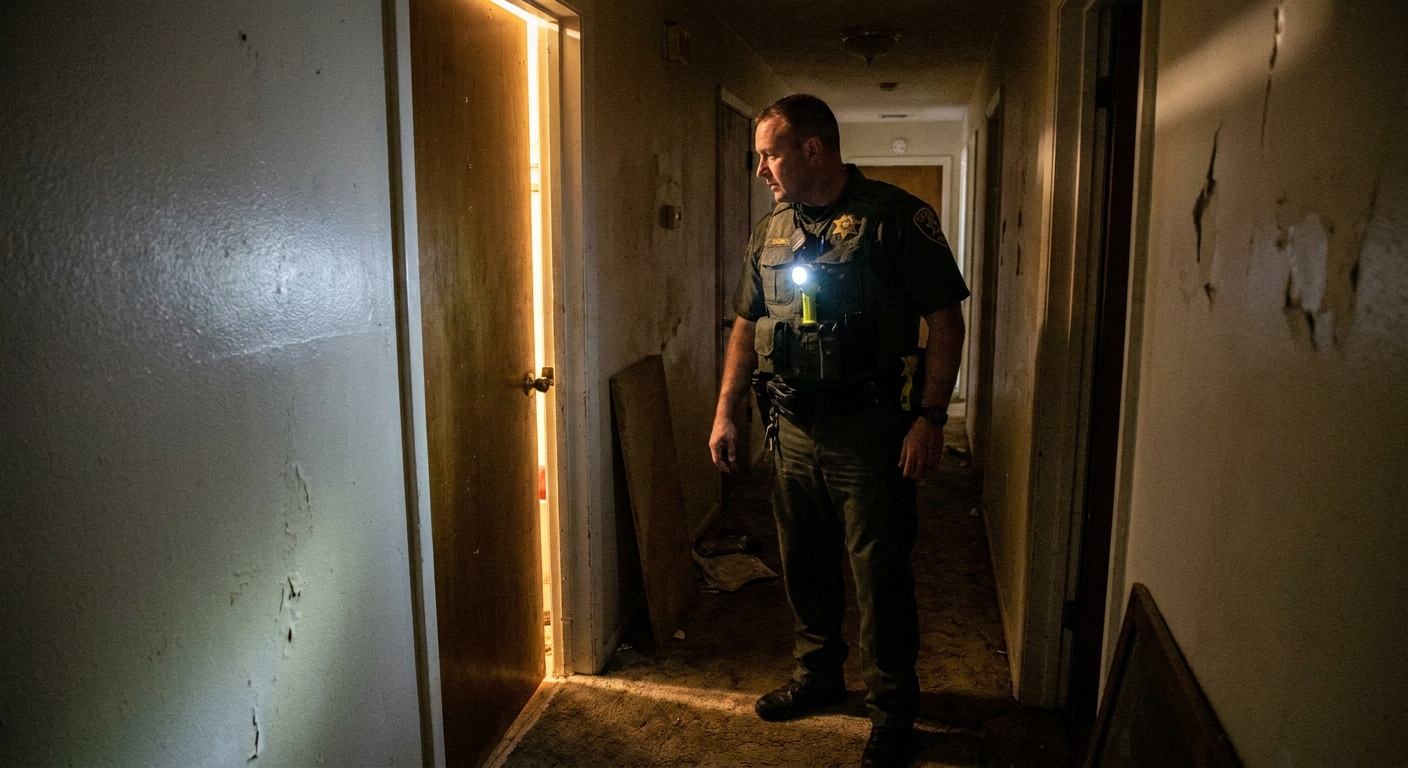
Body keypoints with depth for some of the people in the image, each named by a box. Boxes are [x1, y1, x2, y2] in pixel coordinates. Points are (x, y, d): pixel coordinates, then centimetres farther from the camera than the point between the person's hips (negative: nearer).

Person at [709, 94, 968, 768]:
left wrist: (931, 417, -16)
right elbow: (747, 327, 16)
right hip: (793, 432, 6)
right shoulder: (768, 232, 10)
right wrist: (726, 413, 12)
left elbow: (946, 320, -10)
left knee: (880, 574, 3)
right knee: (804, 564, 17)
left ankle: (892, 707, 21)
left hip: (869, 433, -6)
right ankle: (817, 675, 38)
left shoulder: (895, 217, -8)